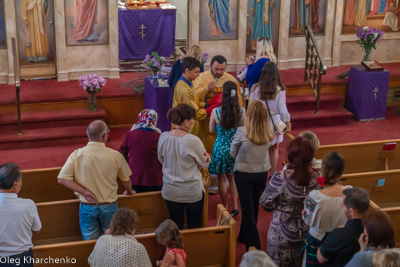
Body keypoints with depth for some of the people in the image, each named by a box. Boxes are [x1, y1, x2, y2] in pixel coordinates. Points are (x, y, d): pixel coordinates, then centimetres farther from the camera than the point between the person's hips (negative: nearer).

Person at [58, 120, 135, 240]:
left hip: (87, 206, 1)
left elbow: (62, 179, -13)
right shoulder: (115, 156, -12)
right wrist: (129, 192, 23)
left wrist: (84, 191, -12)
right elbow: (126, 181, 2)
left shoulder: (76, 155, -10)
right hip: (109, 206, -1)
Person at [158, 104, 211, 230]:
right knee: (194, 224, 13)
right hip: (192, 191, -4)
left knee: (175, 224, 16)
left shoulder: (163, 138, -9)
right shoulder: (193, 141, -23)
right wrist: (208, 156, 11)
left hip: (170, 191, 4)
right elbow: (205, 163, -8)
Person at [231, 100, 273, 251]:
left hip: (244, 174, -4)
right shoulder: (268, 133, -10)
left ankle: (254, 246, 2)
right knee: (254, 206, 21)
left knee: (247, 209, 6)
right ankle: (245, 236, 39)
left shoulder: (242, 132, -21)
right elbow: (265, 149, 2)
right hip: (262, 173, 4)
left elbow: (233, 154, -8)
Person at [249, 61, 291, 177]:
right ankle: (272, 175, 24)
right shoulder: (280, 90, -14)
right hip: (275, 122, 0)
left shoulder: (255, 88, -11)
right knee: (274, 150, 17)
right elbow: (283, 110, -11)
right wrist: (288, 124, 3)